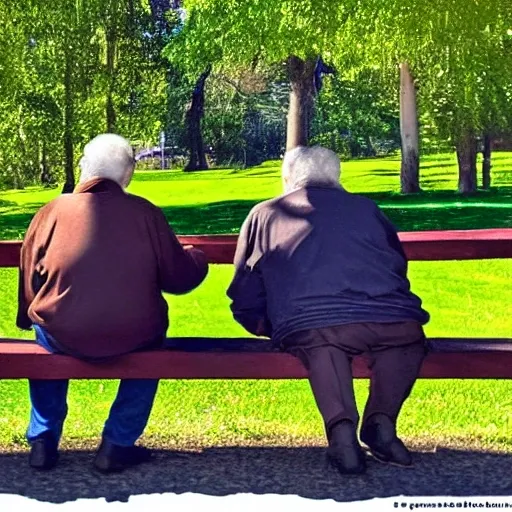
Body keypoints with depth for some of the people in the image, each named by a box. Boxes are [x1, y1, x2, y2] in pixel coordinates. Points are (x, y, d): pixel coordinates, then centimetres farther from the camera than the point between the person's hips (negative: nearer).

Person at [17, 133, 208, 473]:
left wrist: (28, 320, 29)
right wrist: (197, 258, 27)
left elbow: (30, 282, 8)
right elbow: (179, 277, 4)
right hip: (132, 339, -1)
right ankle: (118, 445, 27)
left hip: (62, 337, 1)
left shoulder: (52, 212, -1)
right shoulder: (146, 213, -3)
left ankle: (43, 441, 32)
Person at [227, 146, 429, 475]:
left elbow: (245, 297, 28)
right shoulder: (365, 207, 31)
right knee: (409, 336, 27)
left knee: (322, 340, 21)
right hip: (394, 319, 4)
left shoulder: (264, 214, 28)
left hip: (310, 326, -4)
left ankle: (341, 425, -3)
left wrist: (270, 327, 46)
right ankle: (381, 420, 12)